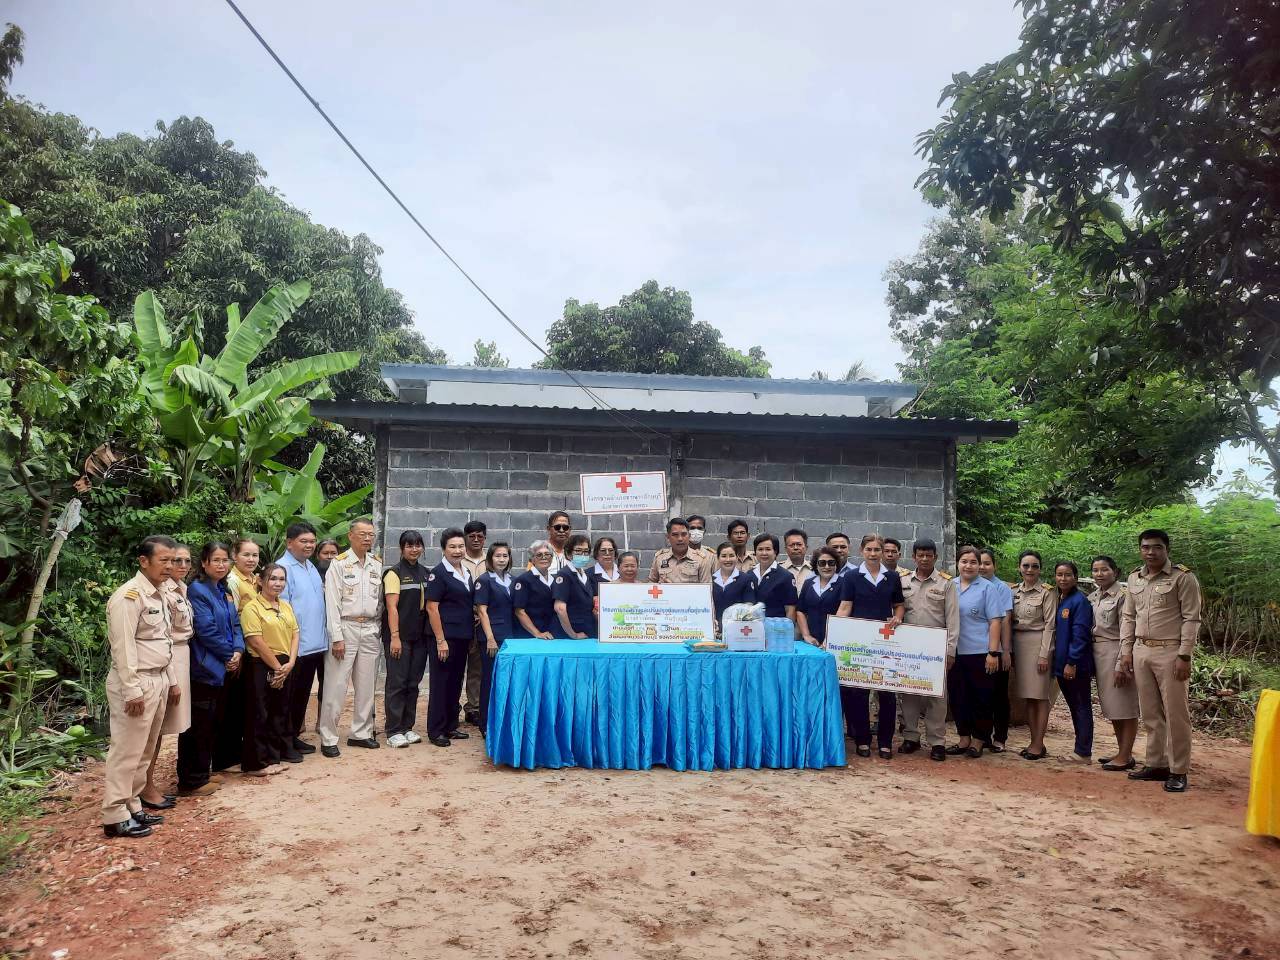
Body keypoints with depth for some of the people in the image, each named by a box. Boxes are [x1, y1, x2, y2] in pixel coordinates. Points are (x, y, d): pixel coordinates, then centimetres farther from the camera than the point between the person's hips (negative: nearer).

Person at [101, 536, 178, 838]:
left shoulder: (157, 595, 14)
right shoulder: (129, 596, -15)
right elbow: (123, 647, -20)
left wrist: (171, 680, 19)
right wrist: (132, 690, -22)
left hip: (157, 680, 9)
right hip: (135, 682, -9)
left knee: (143, 751, 15)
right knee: (126, 751, -4)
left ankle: (132, 806, 24)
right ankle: (115, 816, 4)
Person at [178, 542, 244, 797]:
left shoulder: (224, 591, 13)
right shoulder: (197, 590, -13)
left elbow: (235, 623, 12)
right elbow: (206, 630, -18)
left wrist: (238, 650, -5)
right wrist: (229, 654, -10)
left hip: (222, 668, 9)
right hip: (204, 668, -9)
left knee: (214, 722, 16)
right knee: (198, 725, -1)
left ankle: (203, 771, 28)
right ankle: (191, 781, 7)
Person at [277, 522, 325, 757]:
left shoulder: (311, 567, 13)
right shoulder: (283, 568, -14)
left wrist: (323, 638, 17)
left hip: (314, 644, 8)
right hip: (294, 646, -8)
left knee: (303, 694, 16)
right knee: (290, 695, 3)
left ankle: (295, 736, 27)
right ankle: (285, 741, 14)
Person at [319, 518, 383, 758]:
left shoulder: (377, 564, 8)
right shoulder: (339, 563, -5)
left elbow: (380, 600, 11)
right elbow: (332, 603, -9)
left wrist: (379, 630, 6)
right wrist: (337, 637, -13)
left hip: (371, 629, 5)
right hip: (346, 628, -5)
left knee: (366, 685, 10)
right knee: (336, 686, -3)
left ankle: (360, 732, 22)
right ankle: (328, 739, 6)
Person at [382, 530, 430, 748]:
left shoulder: (425, 573, 11)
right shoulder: (394, 573, -6)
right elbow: (392, 607, -12)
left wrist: (431, 633, 9)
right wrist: (394, 636, -18)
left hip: (420, 636, 6)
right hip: (400, 636, -6)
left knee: (413, 683, 10)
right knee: (397, 683, -3)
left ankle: (407, 727, 18)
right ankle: (393, 732, 3)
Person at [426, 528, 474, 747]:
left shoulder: (466, 572, 12)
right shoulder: (438, 573, -11)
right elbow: (432, 608, -15)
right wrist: (440, 640, -18)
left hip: (463, 637, 7)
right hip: (445, 636, -7)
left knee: (456, 682, 14)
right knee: (440, 683, 1)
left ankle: (451, 726, 24)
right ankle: (435, 731, 10)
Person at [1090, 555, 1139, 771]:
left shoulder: (1122, 595, -12)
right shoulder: (1093, 597, 12)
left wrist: (1121, 664, -19)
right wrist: (1091, 660, 11)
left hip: (1116, 652, -8)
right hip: (1098, 654, 8)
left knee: (1125, 707, -1)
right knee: (1111, 707, 13)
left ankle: (1126, 756, 5)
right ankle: (1121, 751, 22)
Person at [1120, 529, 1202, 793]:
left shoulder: (1183, 577, -6)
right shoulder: (1134, 579, 12)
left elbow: (1191, 619, -9)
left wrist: (1184, 656, -14)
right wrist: (1126, 652, 9)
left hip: (1170, 652, -6)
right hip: (1141, 651, 6)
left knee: (1175, 713, -2)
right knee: (1150, 713, 11)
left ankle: (1178, 771, 7)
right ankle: (1156, 764, 20)